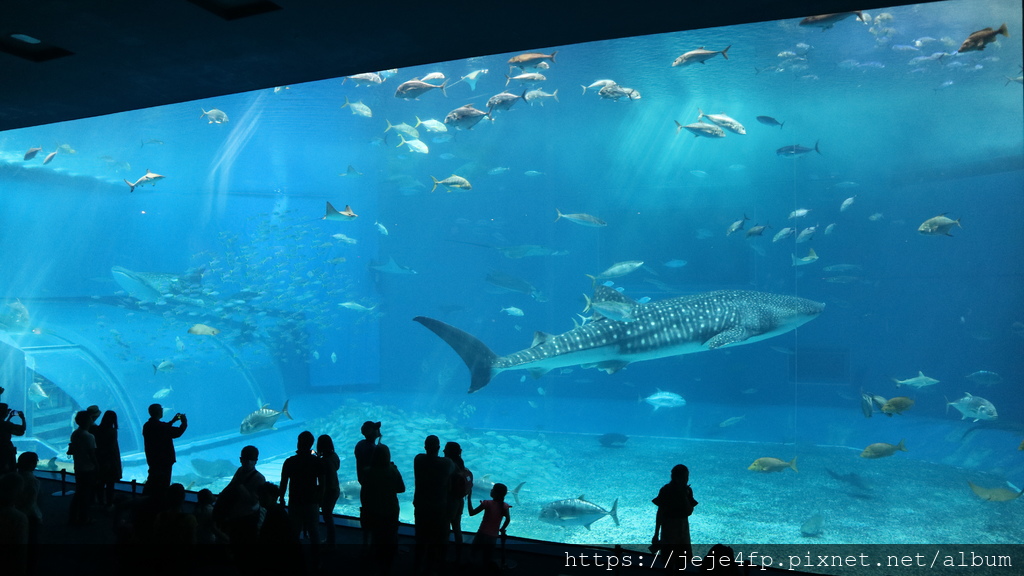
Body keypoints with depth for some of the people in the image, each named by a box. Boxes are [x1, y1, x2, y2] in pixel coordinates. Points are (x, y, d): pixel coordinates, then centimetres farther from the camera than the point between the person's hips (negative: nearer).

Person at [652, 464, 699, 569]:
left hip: (683, 529, 4)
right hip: (669, 529, -4)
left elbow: (689, 512, -5)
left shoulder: (688, 490, 0)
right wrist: (656, 534, -7)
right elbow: (660, 513, -9)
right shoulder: (666, 490, -12)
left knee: (684, 560, 6)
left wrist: (685, 496, -18)